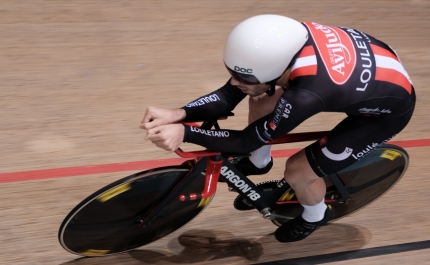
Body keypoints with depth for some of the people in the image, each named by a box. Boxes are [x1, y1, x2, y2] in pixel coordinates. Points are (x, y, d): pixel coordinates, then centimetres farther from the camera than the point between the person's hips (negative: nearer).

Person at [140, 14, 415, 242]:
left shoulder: (306, 95, -42)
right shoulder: (283, 41, -24)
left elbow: (247, 140, -28)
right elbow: (228, 95, -16)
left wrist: (184, 133, -33)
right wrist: (178, 113, -29)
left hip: (390, 108, -6)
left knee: (298, 171, -7)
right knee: (261, 103, 2)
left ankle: (316, 216, 27)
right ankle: (259, 161, 32)